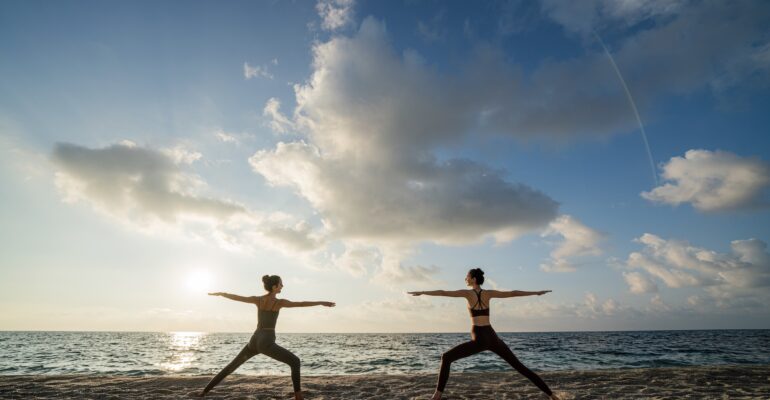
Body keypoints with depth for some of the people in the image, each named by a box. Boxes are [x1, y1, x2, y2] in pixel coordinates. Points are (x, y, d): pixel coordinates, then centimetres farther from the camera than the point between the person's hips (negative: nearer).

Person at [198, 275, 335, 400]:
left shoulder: (257, 299, 5)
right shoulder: (279, 302, -10)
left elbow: (236, 297, 15)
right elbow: (301, 304, -18)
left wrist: (219, 293, 31)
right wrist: (321, 302, -18)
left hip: (254, 341, 6)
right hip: (266, 343, -6)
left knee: (232, 366, 26)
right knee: (295, 362, 2)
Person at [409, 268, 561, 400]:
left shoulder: (468, 293, -2)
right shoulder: (488, 293, 9)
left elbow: (443, 293, -6)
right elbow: (513, 293, 12)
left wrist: (421, 292, 1)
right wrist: (536, 293, 23)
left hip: (479, 340, -5)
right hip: (492, 338, 5)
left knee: (446, 358, 4)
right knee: (519, 366, 15)